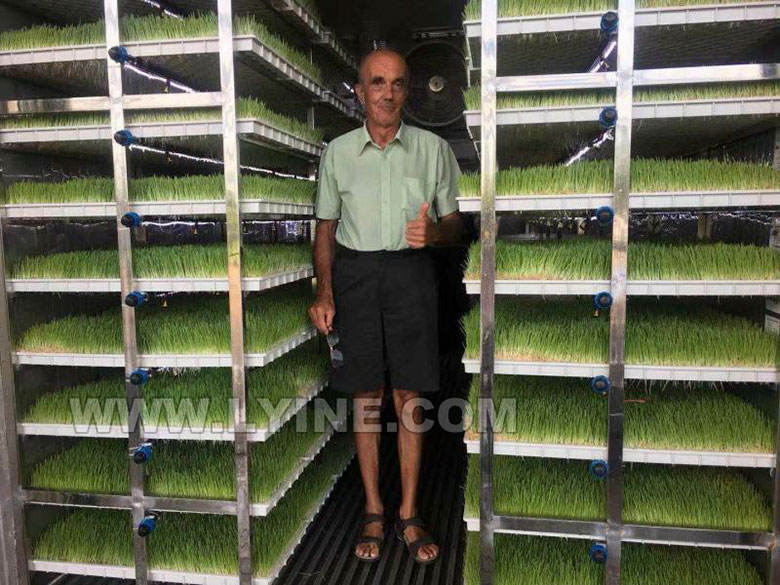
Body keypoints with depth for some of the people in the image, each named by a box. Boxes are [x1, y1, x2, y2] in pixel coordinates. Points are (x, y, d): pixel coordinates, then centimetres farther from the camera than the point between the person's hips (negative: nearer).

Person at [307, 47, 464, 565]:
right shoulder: (338, 151, 7)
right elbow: (326, 227, 10)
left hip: (411, 273, 0)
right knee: (366, 397, 6)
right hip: (354, 274, 1)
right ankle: (374, 512, 22)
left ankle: (409, 514, 20)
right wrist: (324, 290, -2)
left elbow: (456, 226, 6)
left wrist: (434, 232, -17)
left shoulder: (433, 148, 4)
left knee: (409, 397, 4)